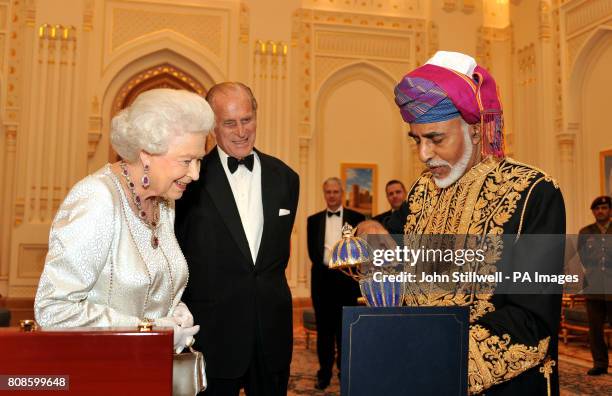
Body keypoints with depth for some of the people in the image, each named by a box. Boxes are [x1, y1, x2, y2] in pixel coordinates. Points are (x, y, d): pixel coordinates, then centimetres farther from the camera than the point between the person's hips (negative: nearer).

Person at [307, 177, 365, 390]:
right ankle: (324, 374, 15)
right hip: (322, 279, 2)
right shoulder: (314, 220, 9)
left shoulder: (356, 218, 4)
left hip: (346, 279, -1)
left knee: (345, 328, 5)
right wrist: (325, 263, -8)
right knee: (324, 328, 7)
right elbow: (312, 250, 4)